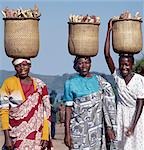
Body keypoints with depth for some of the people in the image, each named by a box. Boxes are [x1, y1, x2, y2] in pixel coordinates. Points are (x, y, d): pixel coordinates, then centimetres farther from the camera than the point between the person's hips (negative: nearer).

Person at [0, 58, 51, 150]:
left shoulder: (40, 85, 6)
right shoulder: (8, 83, -1)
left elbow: (46, 112, 6)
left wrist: (45, 136, -3)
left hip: (37, 136, 2)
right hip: (17, 135, -2)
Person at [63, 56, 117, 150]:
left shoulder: (99, 80, 6)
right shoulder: (71, 83, 1)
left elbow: (108, 105, 5)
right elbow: (68, 109, 1)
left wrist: (109, 127, -1)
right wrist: (67, 133, -4)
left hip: (97, 130, 2)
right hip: (78, 130, -2)